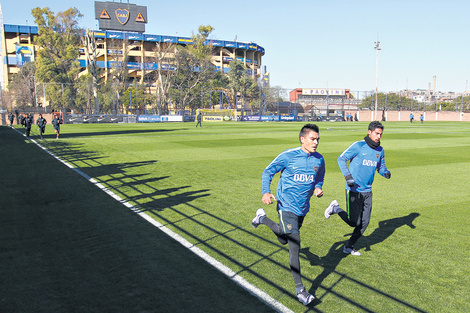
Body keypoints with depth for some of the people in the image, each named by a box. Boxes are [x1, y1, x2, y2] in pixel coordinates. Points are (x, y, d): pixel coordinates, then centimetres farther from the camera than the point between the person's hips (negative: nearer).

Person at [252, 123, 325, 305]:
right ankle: (300, 289, 2)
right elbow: (268, 171, -5)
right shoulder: (288, 156, -14)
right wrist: (266, 192, -20)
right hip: (287, 206, -6)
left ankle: (262, 218, 49)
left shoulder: (319, 159, 1)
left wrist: (318, 188, -2)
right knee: (294, 245, -11)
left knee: (284, 240, 23)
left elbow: (320, 177, 20)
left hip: (303, 207, 6)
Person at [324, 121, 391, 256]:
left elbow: (381, 166, 19)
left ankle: (349, 246, 24)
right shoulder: (358, 146, -11)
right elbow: (341, 158, -8)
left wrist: (385, 172, -5)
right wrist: (347, 176, -19)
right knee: (354, 222, -6)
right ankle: (335, 209, 20)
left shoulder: (380, 150, 8)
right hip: (354, 190, -6)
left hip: (368, 191, 6)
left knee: (364, 222, 7)